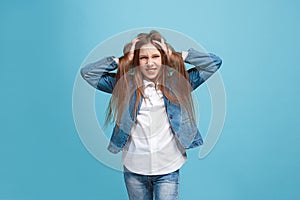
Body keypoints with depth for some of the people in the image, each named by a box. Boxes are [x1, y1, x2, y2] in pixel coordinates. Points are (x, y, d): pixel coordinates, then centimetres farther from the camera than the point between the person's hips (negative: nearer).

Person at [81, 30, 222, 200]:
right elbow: (87, 73, -1)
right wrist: (123, 59, -4)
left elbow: (214, 63, -1)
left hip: (168, 169, -1)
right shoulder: (125, 84, 1)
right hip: (134, 169, 1)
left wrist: (176, 56, -4)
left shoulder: (177, 83, 1)